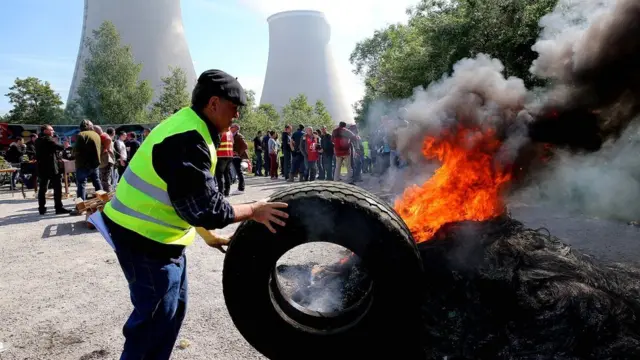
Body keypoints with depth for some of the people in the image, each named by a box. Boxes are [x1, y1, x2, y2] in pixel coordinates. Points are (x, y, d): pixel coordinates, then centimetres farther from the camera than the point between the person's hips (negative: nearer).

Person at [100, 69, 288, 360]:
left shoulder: (189, 128, 8)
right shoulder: (187, 140, -26)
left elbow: (190, 198, 16)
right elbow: (205, 208, -28)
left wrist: (207, 235, 19)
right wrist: (254, 211, -16)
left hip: (157, 235, 10)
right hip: (144, 239, -10)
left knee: (174, 305, 19)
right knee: (156, 316, 3)